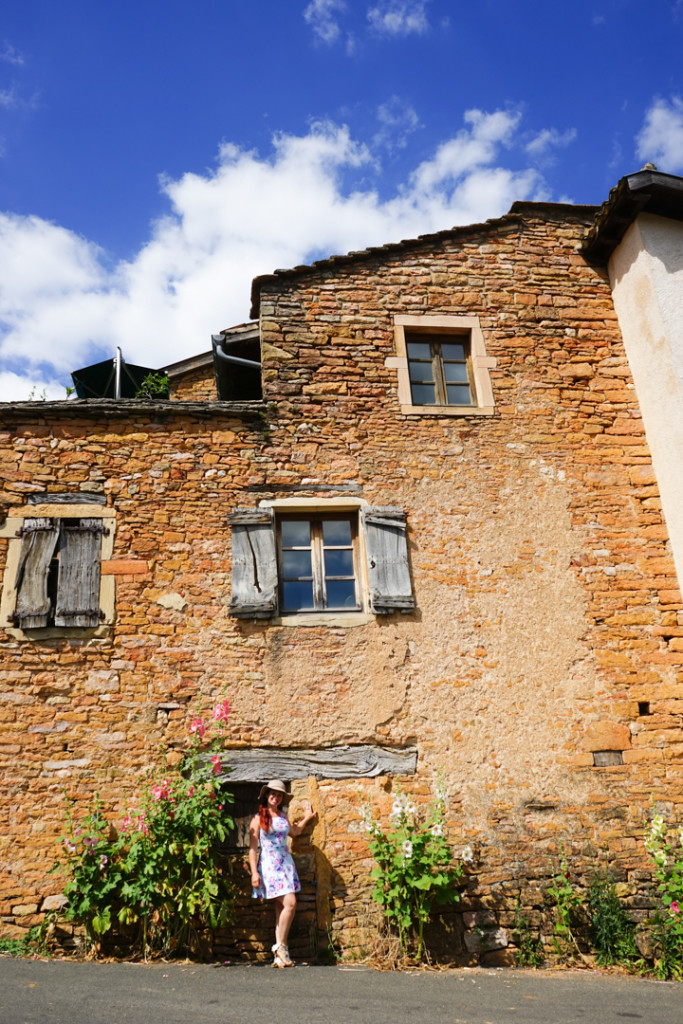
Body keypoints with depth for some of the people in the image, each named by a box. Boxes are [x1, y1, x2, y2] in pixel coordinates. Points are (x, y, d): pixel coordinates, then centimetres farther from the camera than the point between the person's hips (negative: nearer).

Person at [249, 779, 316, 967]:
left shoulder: (283, 816, 12)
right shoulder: (258, 819, -3)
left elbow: (294, 831, 32)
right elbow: (252, 847, -5)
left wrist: (306, 818, 30)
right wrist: (254, 872, -11)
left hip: (286, 863, 5)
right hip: (269, 865, -5)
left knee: (281, 908, 4)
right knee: (290, 903, -16)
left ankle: (279, 955, 9)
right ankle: (281, 945, -1)